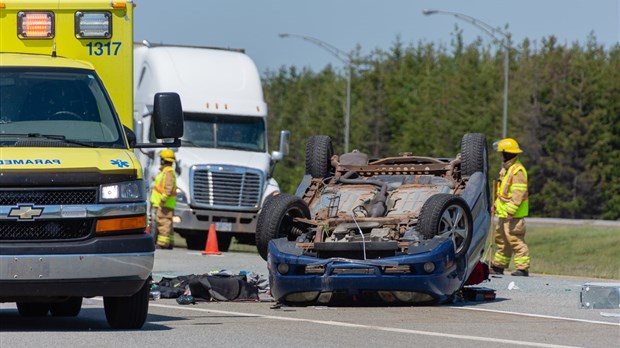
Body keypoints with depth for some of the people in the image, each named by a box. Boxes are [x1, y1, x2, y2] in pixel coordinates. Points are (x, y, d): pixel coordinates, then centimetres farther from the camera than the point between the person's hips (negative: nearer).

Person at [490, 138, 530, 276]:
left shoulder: (518, 170, -16)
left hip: (514, 214, -11)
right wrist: (496, 205, 27)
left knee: (515, 240, -11)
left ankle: (522, 268, -11)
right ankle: (498, 266, 25)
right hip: (504, 213, 11)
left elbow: (518, 193, -23)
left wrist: (511, 210, -26)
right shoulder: (506, 169, 17)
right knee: (501, 239, 16)